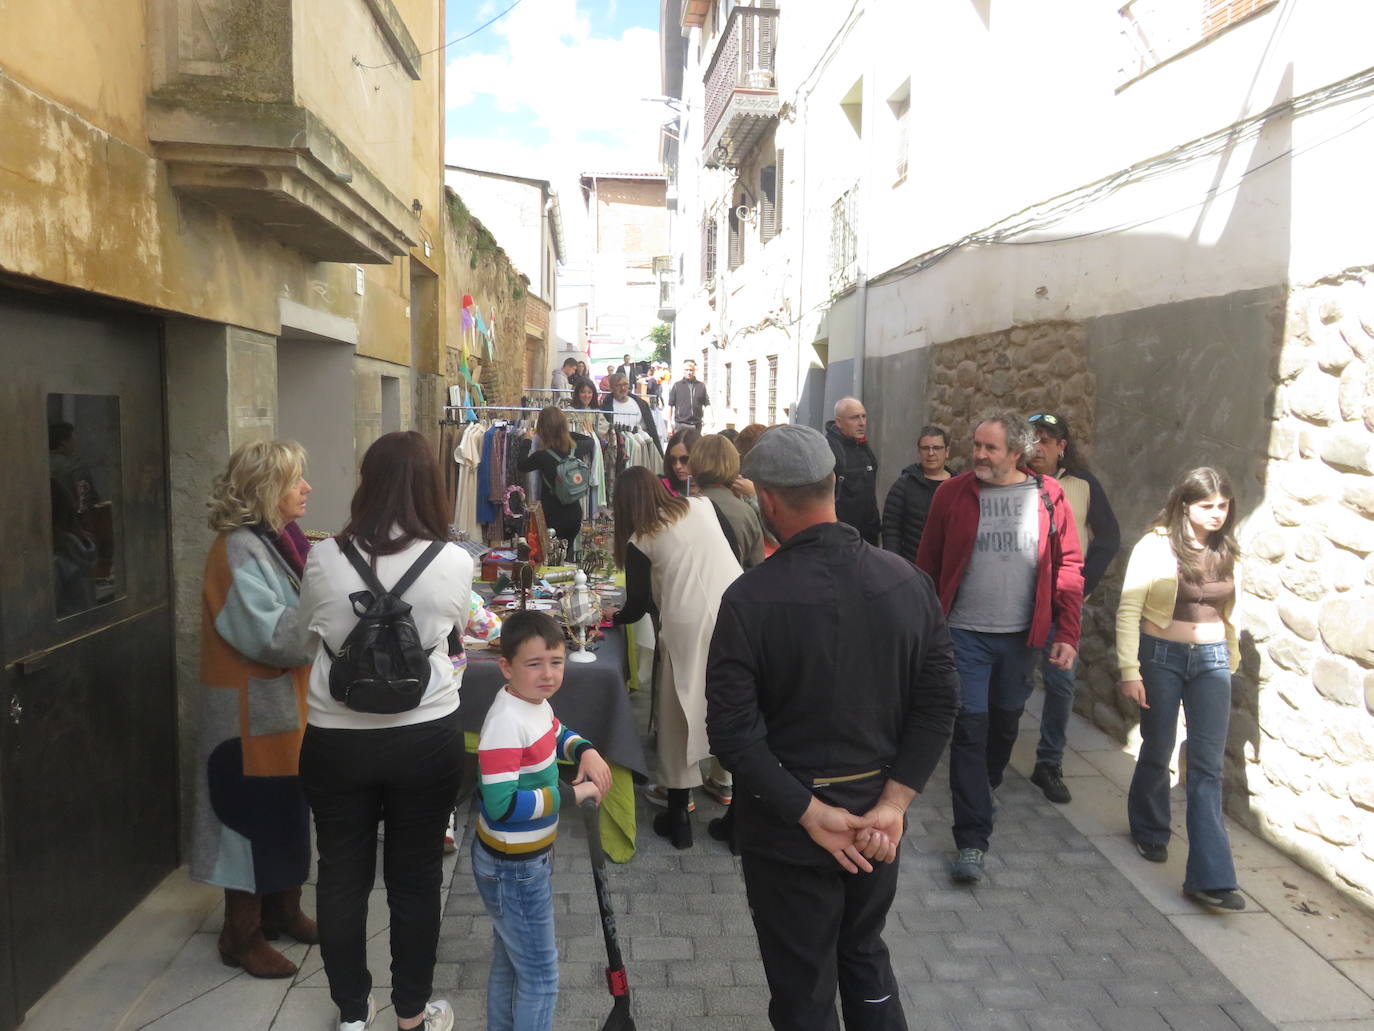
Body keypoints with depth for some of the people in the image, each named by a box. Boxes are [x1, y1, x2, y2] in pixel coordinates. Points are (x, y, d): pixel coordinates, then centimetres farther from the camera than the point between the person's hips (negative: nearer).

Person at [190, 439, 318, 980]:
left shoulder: (282, 541, 7)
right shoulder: (240, 551, -21)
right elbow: (272, 636, -26)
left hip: (288, 701, 9)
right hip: (253, 709, -9)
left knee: (289, 809, 18)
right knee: (255, 815, 3)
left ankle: (282, 908, 35)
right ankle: (241, 935, 20)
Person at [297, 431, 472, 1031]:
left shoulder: (325, 558, -9)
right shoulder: (454, 562, -10)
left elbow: (309, 631, 9)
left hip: (336, 738, 1)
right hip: (426, 737, 0)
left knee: (341, 876, 17)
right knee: (415, 878, 15)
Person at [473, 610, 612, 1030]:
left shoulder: (536, 702, -3)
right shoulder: (505, 723, -30)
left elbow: (558, 735, 19)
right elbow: (501, 806, -34)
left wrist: (587, 751, -2)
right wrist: (571, 794, -28)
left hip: (531, 859, 9)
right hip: (512, 869, -9)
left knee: (509, 962, 26)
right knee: (539, 978, 6)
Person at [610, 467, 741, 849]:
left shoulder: (639, 541, 2)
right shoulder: (703, 506, 10)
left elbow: (637, 607, 6)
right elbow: (731, 552, 14)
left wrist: (611, 619, 26)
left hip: (689, 628, -3)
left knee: (682, 719, 12)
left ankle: (679, 818, 24)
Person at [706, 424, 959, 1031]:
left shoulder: (750, 598, -20)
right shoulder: (907, 582, -7)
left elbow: (733, 730, -22)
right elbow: (938, 702, -7)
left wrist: (812, 814, -17)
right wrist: (894, 803, -8)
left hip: (787, 826, -4)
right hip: (876, 820, 4)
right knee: (865, 959, 28)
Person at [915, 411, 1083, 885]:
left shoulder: (1047, 496, -2)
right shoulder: (953, 493, -6)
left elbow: (1068, 567, 0)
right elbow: (928, 565, -2)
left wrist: (1067, 633, -5)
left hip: (1020, 634, 3)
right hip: (965, 633, -2)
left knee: (1006, 721, 18)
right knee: (970, 726, -5)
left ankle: (982, 790, 46)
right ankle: (972, 838, 1)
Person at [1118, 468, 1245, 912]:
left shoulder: (1227, 554, 4)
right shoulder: (1155, 547, -11)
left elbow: (1229, 613, 16)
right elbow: (1128, 611, -13)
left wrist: (1232, 659, 21)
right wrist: (1130, 670, -17)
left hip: (1211, 661, 3)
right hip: (1162, 657, -3)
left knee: (1208, 766, -3)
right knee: (1157, 752, 12)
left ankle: (1209, 877, -3)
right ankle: (1149, 831, 39)